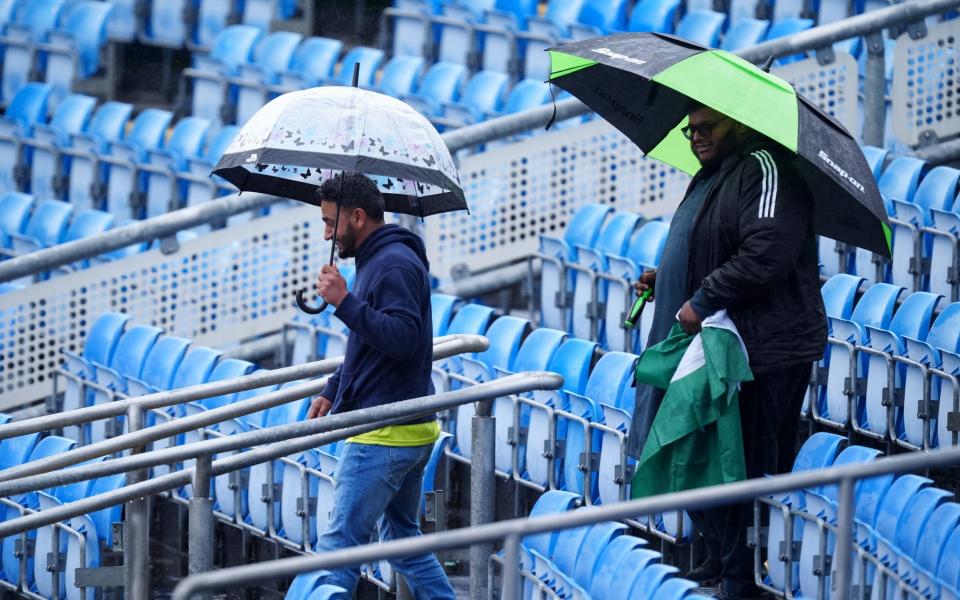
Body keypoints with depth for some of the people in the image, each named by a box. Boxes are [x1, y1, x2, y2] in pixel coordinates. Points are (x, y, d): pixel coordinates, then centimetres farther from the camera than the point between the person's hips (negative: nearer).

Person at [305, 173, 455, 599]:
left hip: (383, 435, -11)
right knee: (403, 537, 17)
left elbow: (402, 337, -28)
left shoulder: (395, 265, -15)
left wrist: (345, 302, -28)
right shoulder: (378, 260, 18)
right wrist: (332, 392, 22)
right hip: (412, 430, 11)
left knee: (340, 543, -9)